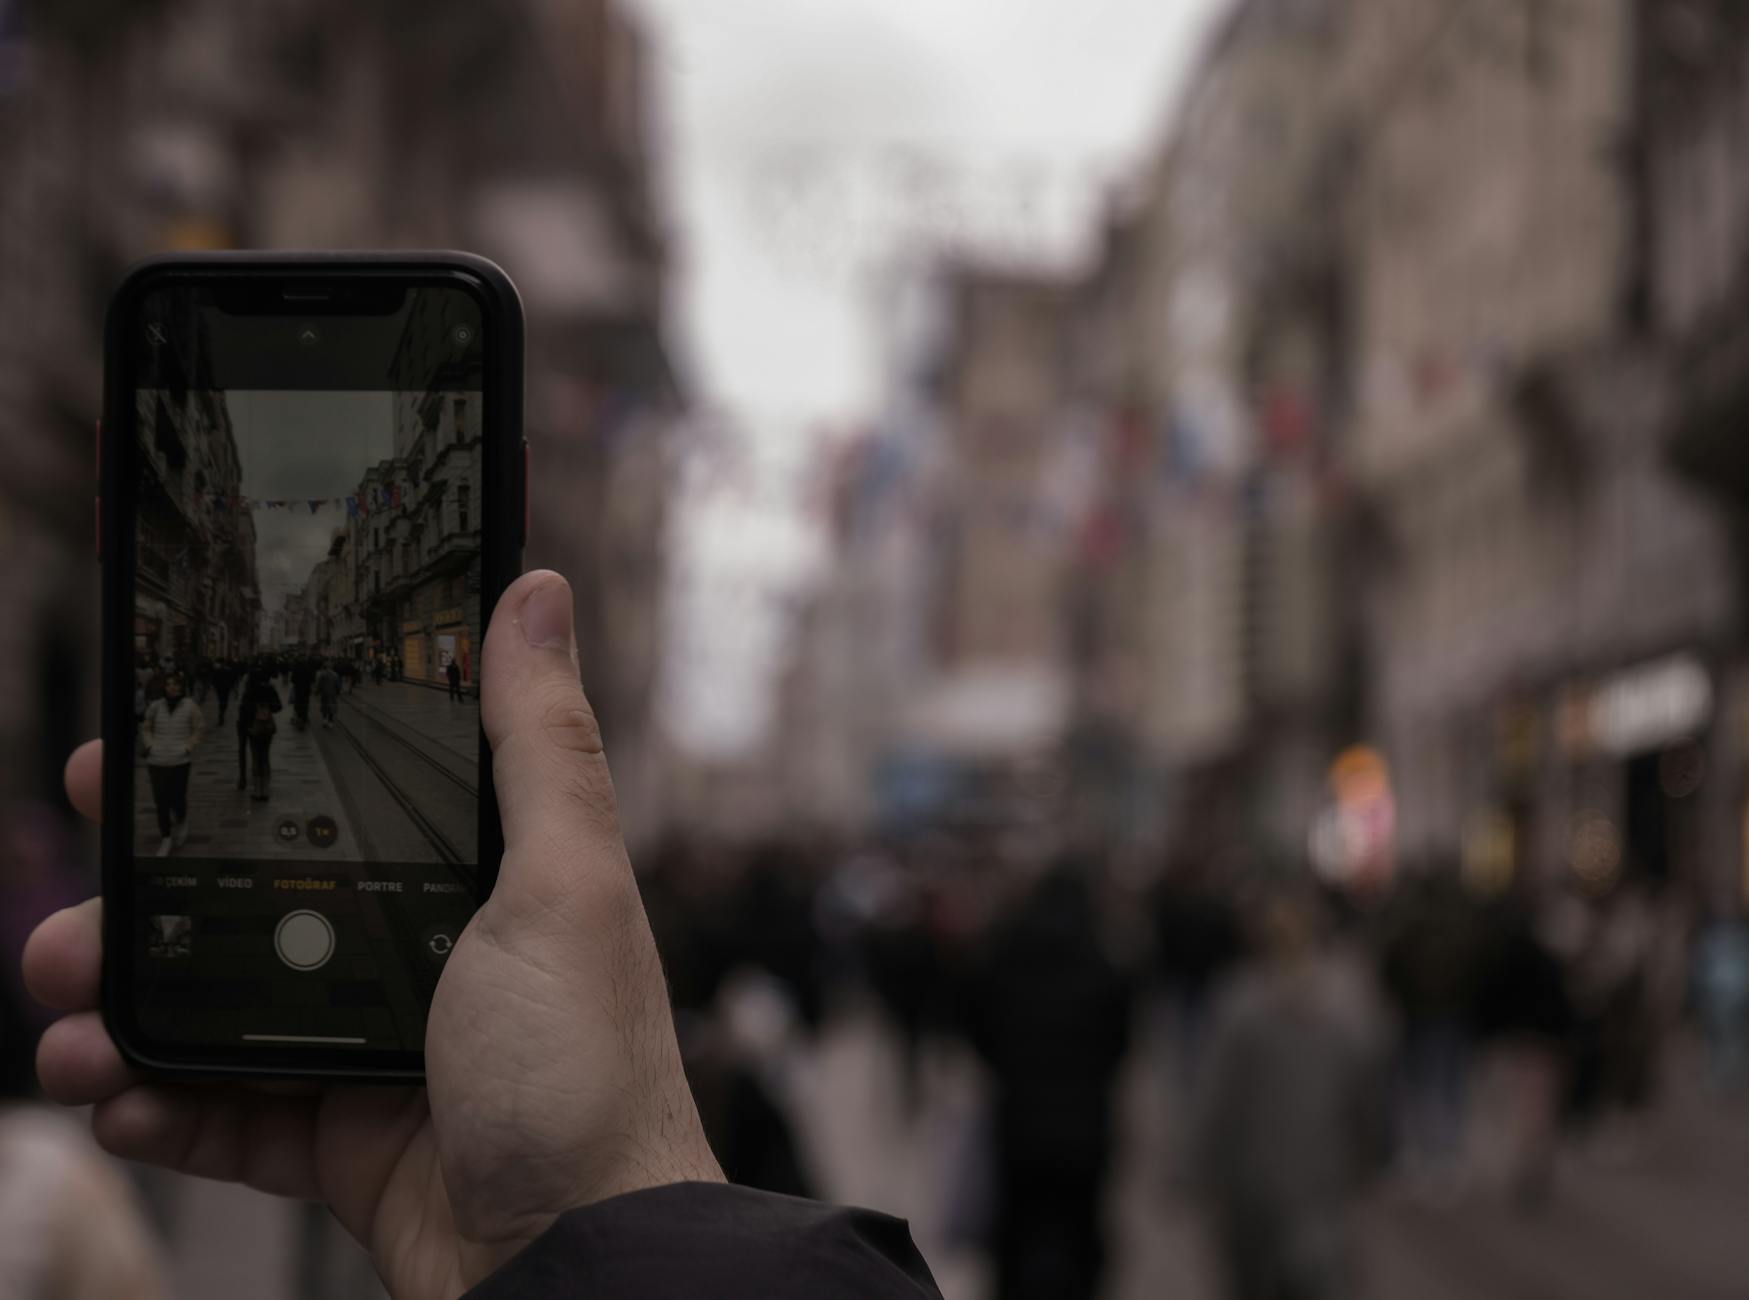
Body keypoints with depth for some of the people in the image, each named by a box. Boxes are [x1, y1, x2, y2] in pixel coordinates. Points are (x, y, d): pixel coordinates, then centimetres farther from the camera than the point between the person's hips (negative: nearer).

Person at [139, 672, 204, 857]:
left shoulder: (190, 707, -1)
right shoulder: (155, 707, 4)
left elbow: (200, 729, 6)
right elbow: (145, 728, 17)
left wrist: (189, 746, -5)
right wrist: (150, 745, 2)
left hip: (180, 760, -2)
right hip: (157, 760, 2)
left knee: (177, 798, -3)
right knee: (161, 800, 1)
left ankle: (181, 823, 32)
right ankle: (166, 838, 13)